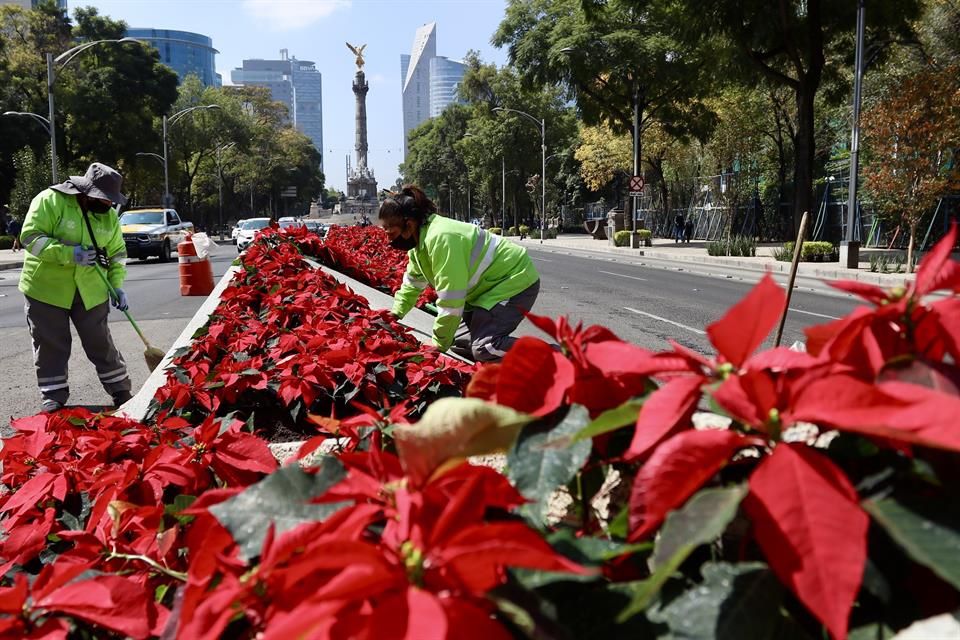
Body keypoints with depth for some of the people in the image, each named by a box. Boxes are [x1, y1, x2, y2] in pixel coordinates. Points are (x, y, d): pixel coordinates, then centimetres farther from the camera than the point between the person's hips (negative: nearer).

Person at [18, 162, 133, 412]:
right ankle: (53, 398, 19)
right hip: (46, 289, -3)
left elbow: (117, 253, 9)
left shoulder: (109, 215, 1)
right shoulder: (50, 200, -13)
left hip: (91, 292, 3)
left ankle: (121, 392, 18)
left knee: (100, 344, 8)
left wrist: (117, 286, -2)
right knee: (50, 347, 6)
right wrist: (70, 253, -29)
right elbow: (31, 237, -18)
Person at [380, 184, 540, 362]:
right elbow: (412, 283, 17)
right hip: (495, 281, 10)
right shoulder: (419, 239, 2)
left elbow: (450, 302, -29)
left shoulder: (441, 239, -30)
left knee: (485, 349, -21)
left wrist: (439, 345, -19)